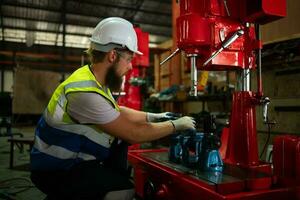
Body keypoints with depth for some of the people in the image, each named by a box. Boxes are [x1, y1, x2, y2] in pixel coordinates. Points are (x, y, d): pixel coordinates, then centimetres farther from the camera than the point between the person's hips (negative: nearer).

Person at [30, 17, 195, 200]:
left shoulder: (96, 80, -1)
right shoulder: (85, 92, -29)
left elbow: (119, 112, 16)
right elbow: (134, 134, -24)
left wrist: (153, 116, 9)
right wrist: (176, 125, -12)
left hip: (72, 158, 9)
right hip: (55, 172, -9)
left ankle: (114, 181, 14)